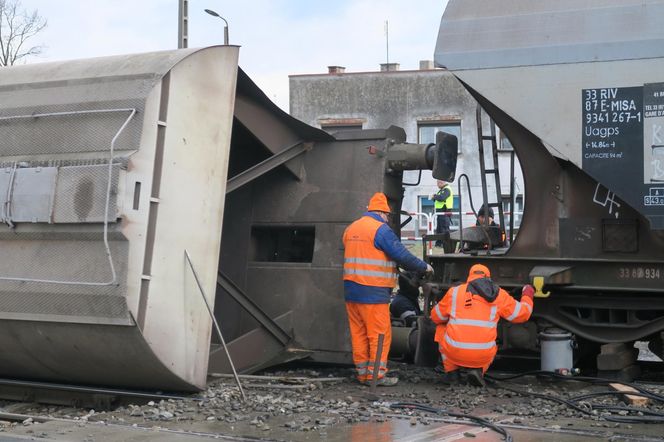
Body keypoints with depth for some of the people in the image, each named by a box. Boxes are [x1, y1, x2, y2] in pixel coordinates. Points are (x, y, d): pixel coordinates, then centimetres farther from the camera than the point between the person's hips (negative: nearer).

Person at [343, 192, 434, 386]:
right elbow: (402, 255, -14)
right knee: (380, 334, -1)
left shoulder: (351, 229, 15)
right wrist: (424, 267, 0)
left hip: (351, 290, 8)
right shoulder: (380, 229, -10)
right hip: (373, 292, -8)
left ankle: (362, 372, 14)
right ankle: (377, 374, 0)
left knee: (358, 333, 10)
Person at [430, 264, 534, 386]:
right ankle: (477, 370, 5)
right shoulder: (499, 295, 9)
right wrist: (527, 295, 37)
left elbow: (436, 317, 20)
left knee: (441, 328, 30)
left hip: (454, 353, 0)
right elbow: (522, 313, 17)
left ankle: (451, 371, 19)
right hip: (483, 356, 1)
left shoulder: (454, 292, 9)